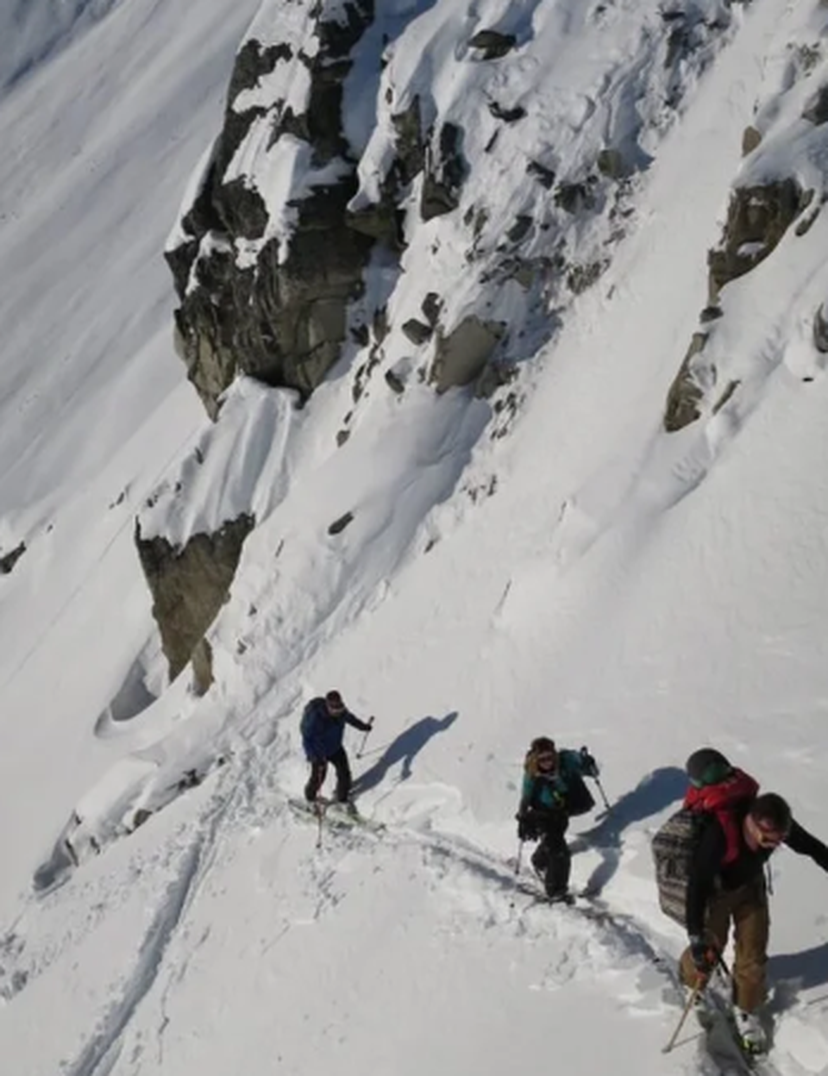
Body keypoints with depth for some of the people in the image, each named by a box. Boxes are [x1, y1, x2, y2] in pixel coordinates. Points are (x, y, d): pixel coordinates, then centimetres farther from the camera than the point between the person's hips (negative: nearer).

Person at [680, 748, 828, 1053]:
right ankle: (691, 984, 43)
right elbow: (697, 886, -38)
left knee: (754, 953, 9)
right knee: (709, 950, 10)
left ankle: (746, 1010, 32)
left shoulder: (777, 823, -30)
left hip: (751, 885, 4)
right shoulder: (717, 834, -44)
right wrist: (696, 937, -38)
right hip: (715, 890, -4)